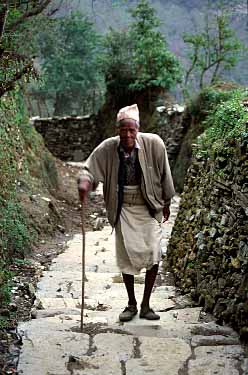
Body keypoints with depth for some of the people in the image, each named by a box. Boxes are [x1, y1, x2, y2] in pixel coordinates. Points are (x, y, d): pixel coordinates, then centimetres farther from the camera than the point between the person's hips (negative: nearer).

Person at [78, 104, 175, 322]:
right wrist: (84, 182, -29)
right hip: (123, 210, 1)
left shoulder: (154, 144, -13)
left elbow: (164, 174, 0)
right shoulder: (107, 148, -11)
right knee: (126, 256, 6)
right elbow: (90, 168, -5)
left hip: (149, 208, -1)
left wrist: (166, 203, 9)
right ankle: (131, 304, 25)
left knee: (154, 254, -9)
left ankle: (146, 304, 9)